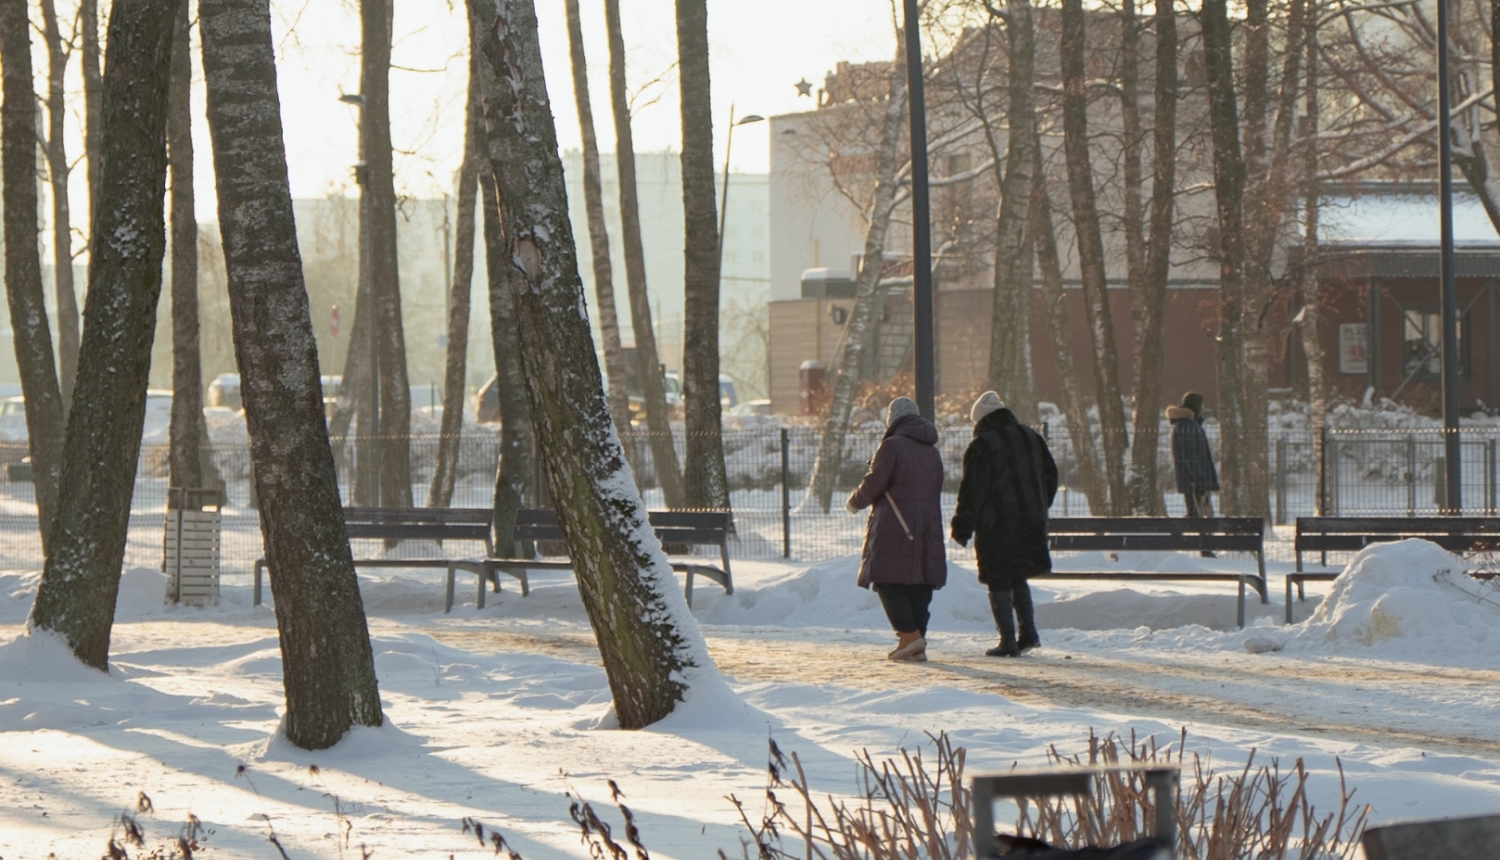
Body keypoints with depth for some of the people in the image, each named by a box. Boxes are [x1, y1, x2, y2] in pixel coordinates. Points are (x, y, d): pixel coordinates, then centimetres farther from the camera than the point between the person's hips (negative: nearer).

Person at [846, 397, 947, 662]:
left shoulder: (892, 446, -8)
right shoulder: (931, 450, 15)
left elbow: (873, 484, -11)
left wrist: (855, 502, 8)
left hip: (894, 530, -7)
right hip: (928, 528, 7)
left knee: (888, 581, -2)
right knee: (920, 586, 8)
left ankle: (909, 635, -15)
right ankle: (917, 645, 5)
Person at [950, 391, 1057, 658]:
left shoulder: (983, 446, -11)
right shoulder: (1032, 438, 10)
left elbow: (972, 489, -13)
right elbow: (1050, 476, 18)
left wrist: (962, 526, -7)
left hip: (996, 525, -6)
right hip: (1030, 523, 6)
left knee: (999, 583, 0)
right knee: (1018, 578, 19)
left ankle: (1008, 641, -2)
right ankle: (1029, 632, 10)